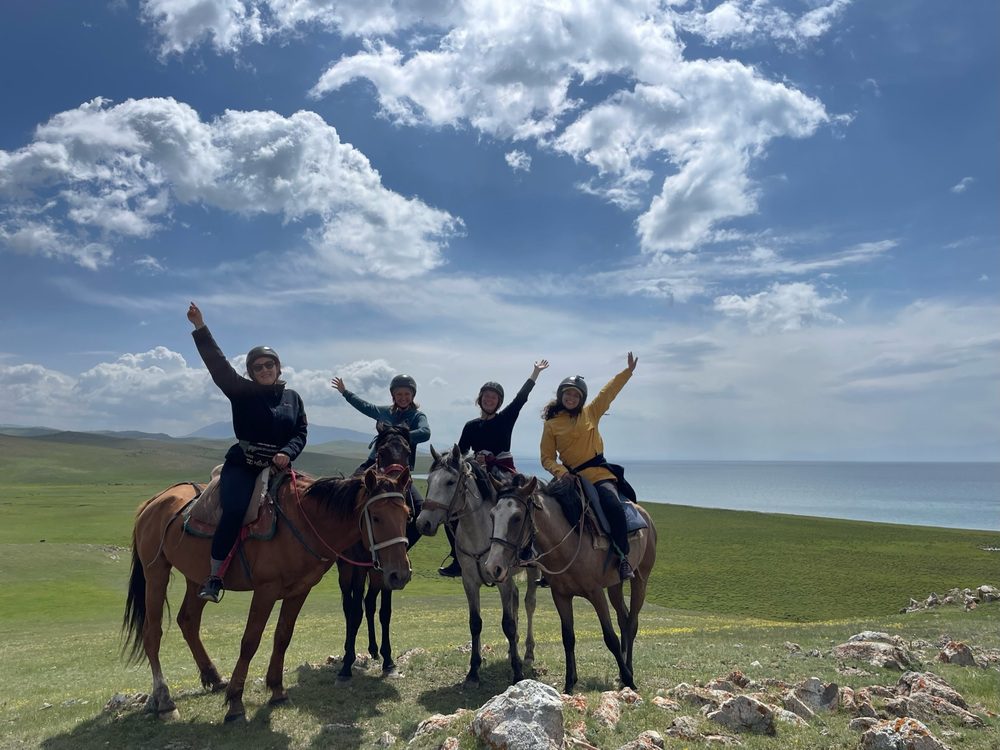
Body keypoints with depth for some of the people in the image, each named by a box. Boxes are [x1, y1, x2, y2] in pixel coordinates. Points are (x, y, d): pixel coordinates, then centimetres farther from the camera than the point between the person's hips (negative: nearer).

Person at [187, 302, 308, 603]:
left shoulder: (292, 397, 11)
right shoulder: (242, 392, 3)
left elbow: (301, 432, 7)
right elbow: (217, 363, -9)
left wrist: (287, 453, -14)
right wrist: (200, 328, -17)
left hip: (279, 468, 4)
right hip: (242, 465, -4)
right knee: (234, 511, -26)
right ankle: (214, 577, -15)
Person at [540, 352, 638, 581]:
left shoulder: (590, 414, 10)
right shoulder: (551, 424, 6)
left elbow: (609, 391, 11)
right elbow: (547, 457, 4)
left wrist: (628, 371, 6)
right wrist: (559, 471, -14)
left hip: (599, 473, -1)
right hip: (571, 477, 1)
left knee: (614, 507, -28)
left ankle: (623, 556, -14)